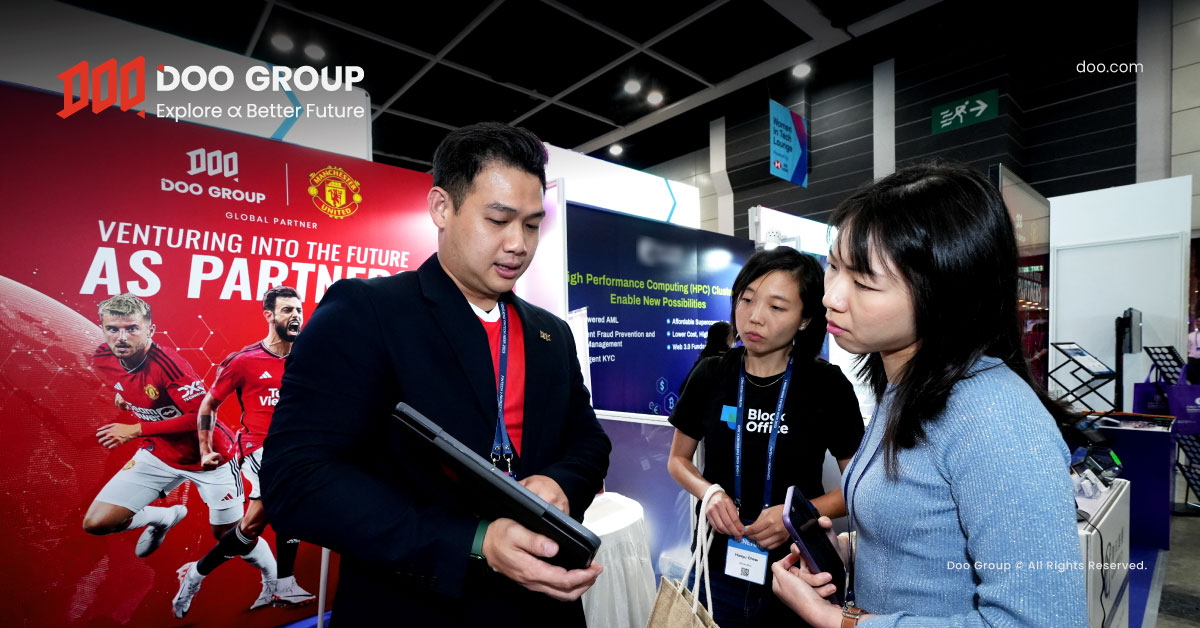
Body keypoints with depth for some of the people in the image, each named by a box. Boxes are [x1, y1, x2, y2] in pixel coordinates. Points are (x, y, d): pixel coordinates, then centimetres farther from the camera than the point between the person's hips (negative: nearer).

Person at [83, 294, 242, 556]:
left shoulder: (167, 363, -28)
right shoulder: (102, 359, -7)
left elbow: (203, 417, -30)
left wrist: (136, 430, -25)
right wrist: (122, 395, 6)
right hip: (159, 453, 6)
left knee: (227, 535, 3)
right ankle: (164, 517, 27)